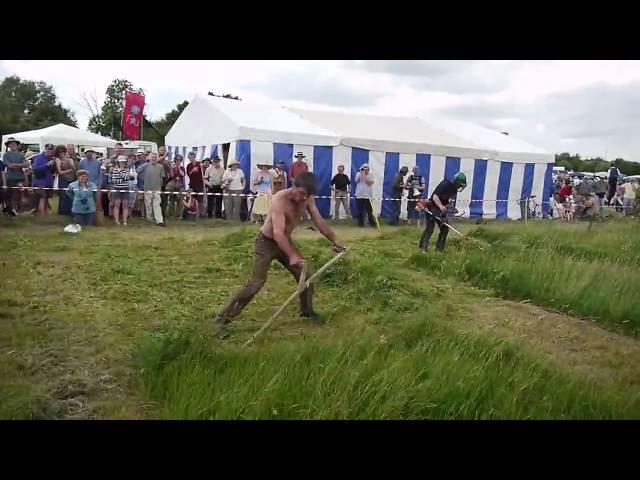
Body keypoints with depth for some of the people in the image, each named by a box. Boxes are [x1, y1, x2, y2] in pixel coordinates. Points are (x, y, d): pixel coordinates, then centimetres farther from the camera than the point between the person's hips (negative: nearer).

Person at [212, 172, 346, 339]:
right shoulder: (280, 199, -32)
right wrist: (292, 256, -49)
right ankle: (221, 319, -11)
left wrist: (334, 241, 9)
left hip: (284, 242, 7)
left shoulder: (308, 199, -10)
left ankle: (307, 311, 31)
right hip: (267, 242, -7)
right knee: (256, 283, -16)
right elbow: (278, 233, -40)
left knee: (305, 275, 7)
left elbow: (319, 222, 4)